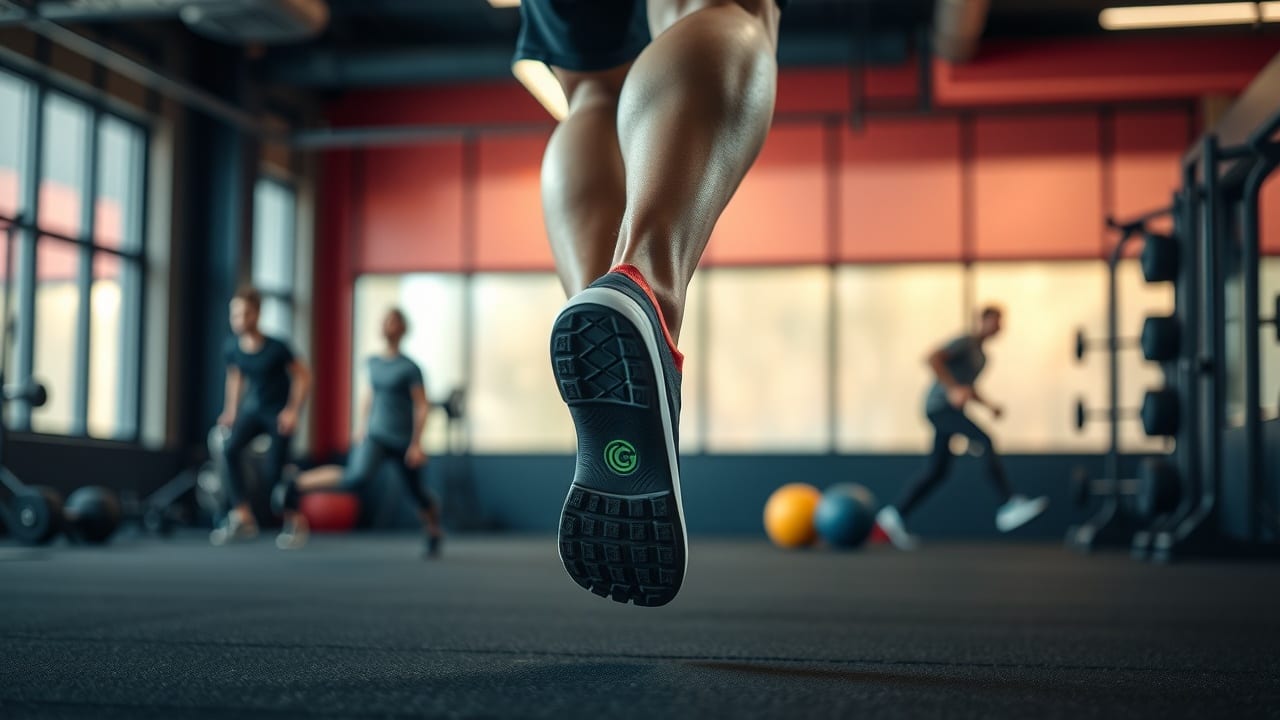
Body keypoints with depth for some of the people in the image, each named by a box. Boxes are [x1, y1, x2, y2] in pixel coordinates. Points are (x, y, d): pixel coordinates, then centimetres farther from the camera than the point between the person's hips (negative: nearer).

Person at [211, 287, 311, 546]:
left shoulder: (276, 349, -21)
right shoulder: (231, 348, -8)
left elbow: (303, 376, -13)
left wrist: (293, 411, -17)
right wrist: (231, 411, 9)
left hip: (279, 413, -4)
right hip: (253, 409, 4)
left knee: (272, 473, -6)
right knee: (229, 449, -21)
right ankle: (243, 517, -17)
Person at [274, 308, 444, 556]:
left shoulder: (410, 368, -10)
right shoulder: (373, 362, 6)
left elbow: (422, 406, -10)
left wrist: (417, 444, -14)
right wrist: (362, 428, 21)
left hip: (403, 443, -2)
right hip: (376, 437, 2)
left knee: (417, 492, 11)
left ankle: (434, 535, 38)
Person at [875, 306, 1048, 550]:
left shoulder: (981, 354, 21)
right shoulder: (965, 342, -7)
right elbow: (934, 358, -22)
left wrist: (989, 405, 17)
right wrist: (954, 389, -29)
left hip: (950, 409, 10)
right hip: (940, 405, -10)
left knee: (936, 471, 6)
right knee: (985, 442, -23)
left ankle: (895, 516, 11)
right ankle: (1010, 506, -27)